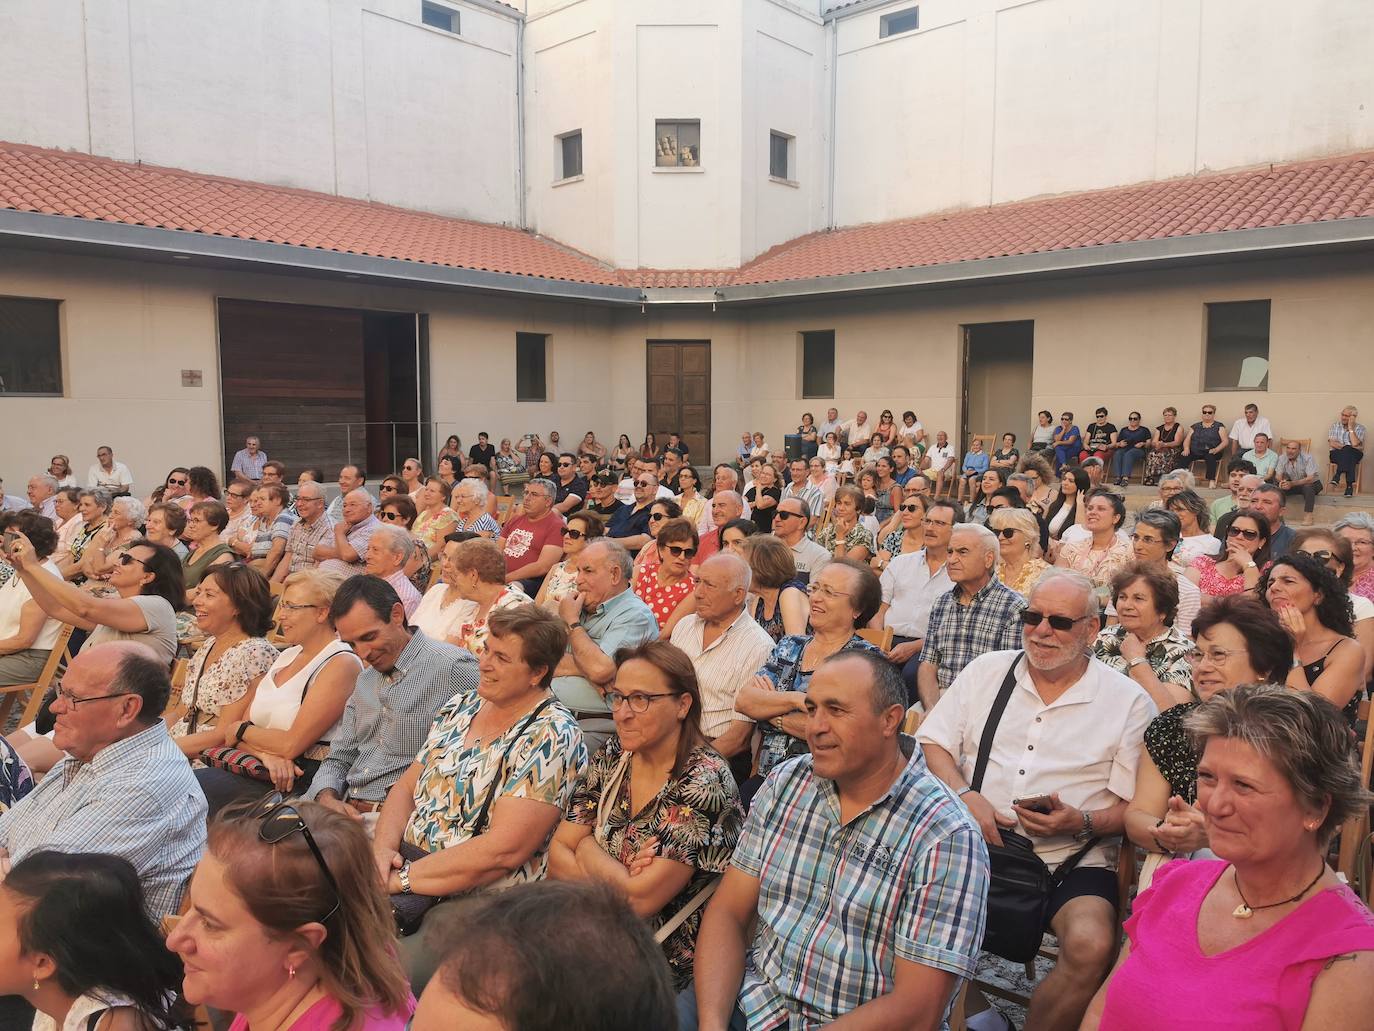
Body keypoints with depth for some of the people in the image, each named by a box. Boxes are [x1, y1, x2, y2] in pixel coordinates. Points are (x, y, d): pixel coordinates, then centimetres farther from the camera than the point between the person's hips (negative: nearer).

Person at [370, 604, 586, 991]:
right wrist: (383, 848, -5)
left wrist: (403, 879, -16)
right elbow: (407, 786, 14)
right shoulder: (461, 708, 11)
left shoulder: (552, 737, -14)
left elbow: (503, 850, -20)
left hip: (477, 898, -7)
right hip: (405, 861, 8)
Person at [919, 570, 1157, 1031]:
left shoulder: (1128, 701, 3)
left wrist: (1082, 822, -16)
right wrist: (965, 795, -9)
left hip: (1073, 860, -2)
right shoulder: (986, 670, 10)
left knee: (1092, 946, -31)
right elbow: (933, 743, 9)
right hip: (976, 844, 2)